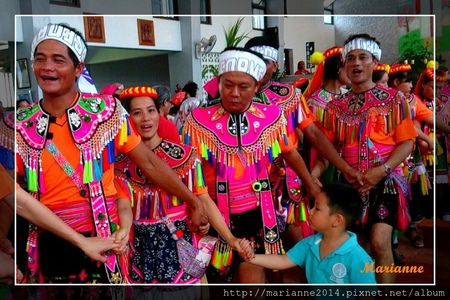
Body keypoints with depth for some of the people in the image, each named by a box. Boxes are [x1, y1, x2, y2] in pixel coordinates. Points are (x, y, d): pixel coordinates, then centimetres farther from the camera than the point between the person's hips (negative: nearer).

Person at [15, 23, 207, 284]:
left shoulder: (106, 110, -7)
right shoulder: (22, 125, 0)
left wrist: (194, 201, 3)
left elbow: (149, 163, -2)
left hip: (100, 244, -2)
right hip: (46, 247, 3)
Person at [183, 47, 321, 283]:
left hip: (256, 212, 0)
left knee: (252, 273, 1)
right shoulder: (199, 120, -9)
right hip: (218, 215, 0)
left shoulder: (272, 116, -4)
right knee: (219, 276, 14)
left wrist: (312, 187, 21)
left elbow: (291, 154, 11)